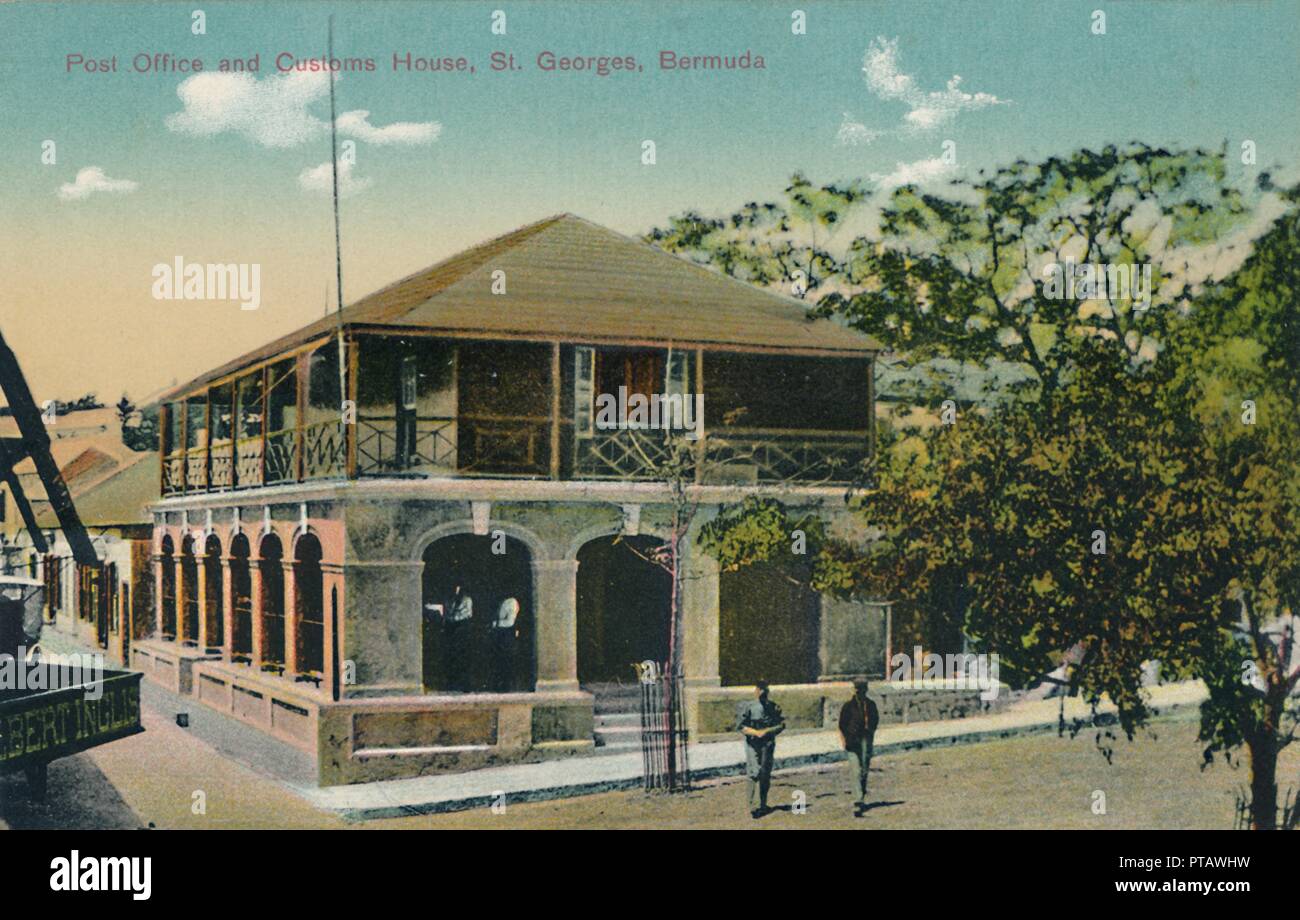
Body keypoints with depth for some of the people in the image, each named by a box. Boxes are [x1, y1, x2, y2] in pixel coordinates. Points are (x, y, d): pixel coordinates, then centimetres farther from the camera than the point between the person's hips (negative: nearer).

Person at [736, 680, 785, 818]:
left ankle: (762, 805, 16)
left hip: (768, 744, 3)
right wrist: (755, 732, -19)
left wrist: (766, 731, -12)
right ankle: (755, 806, -14)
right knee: (754, 773, -12)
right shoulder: (748, 707, -3)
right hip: (752, 744, -3)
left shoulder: (774, 707, 4)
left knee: (765, 775, 5)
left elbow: (781, 725, 4)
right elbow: (740, 726, -6)